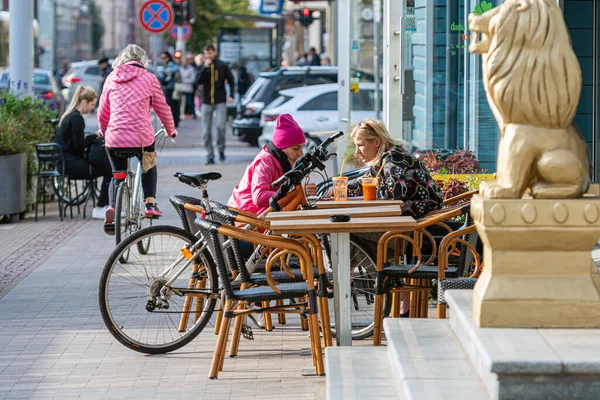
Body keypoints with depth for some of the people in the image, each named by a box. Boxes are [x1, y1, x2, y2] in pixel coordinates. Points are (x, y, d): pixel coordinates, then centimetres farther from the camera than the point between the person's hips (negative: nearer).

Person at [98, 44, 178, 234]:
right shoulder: (148, 78, 3)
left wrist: (105, 133, 33)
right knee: (149, 166, 29)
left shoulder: (112, 79, 10)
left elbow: (102, 113, 15)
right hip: (142, 139, -1)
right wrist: (170, 131, 27)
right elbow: (162, 109, 10)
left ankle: (112, 206, -6)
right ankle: (150, 203, 15)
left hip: (115, 139, 1)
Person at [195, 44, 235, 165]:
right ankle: (210, 156, 7)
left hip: (220, 102, -2)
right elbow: (198, 82, -8)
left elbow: (231, 81, 8)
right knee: (206, 131, 0)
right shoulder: (203, 67, 6)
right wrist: (205, 67, -16)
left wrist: (231, 95, -3)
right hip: (206, 103, 2)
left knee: (220, 126, -19)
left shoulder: (222, 66, 1)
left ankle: (221, 149, 3)